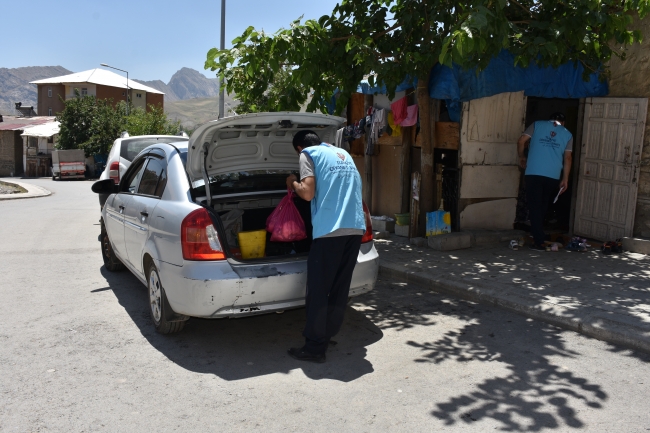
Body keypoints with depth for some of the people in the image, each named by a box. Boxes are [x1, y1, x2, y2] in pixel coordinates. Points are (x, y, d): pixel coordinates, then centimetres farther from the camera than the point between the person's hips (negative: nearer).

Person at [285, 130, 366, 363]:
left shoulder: (308, 153, 6)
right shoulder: (343, 153, 26)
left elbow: (308, 193, -6)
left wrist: (292, 183, 14)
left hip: (330, 230, -7)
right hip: (356, 228, 7)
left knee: (318, 291, 2)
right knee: (339, 289, 15)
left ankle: (314, 348, 8)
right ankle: (326, 336, 26)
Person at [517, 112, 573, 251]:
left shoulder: (537, 125, 10)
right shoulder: (567, 134, 13)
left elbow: (521, 141, 1)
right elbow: (567, 158, 7)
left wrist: (522, 157, 17)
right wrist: (565, 179, 9)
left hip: (534, 173, -2)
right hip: (553, 176, 2)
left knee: (535, 207, -1)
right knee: (543, 207, 15)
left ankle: (538, 241, -6)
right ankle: (538, 235, 20)